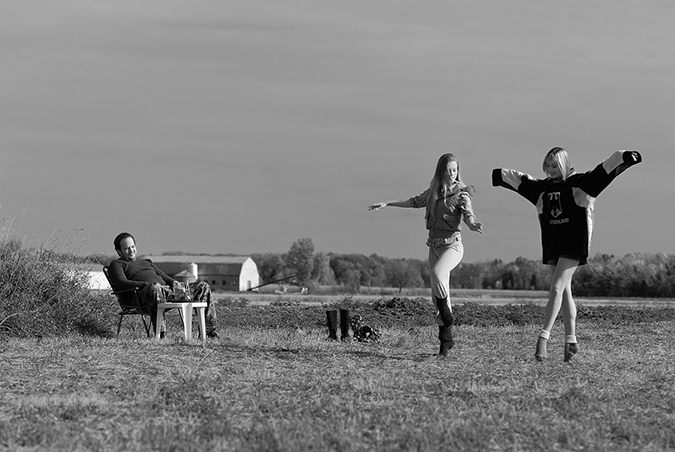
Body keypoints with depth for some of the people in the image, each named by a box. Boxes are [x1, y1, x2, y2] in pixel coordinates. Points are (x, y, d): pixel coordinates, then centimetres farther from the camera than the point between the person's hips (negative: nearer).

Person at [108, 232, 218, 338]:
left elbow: (163, 276, 31)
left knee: (203, 286, -2)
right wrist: (149, 284, -17)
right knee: (155, 289, -46)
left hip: (166, 288, 7)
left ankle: (209, 329, -8)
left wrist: (173, 282, 5)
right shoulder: (117, 264, 15)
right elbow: (122, 283, -4)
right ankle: (160, 332, -50)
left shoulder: (147, 262, 37)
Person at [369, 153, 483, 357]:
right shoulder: (434, 191, 10)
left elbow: (468, 216, -20)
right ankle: (446, 338, 12)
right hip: (434, 245, 6)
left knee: (437, 274, -34)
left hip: (452, 244, -6)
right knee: (438, 294, 4)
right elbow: (415, 202, 26)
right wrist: (387, 204, 27)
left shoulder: (461, 193, -7)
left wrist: (473, 225, -43)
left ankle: (446, 315, -19)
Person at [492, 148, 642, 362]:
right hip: (552, 246, 6)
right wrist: (497, 175, 33)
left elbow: (604, 170, -12)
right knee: (564, 292, 9)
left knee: (556, 288, -15)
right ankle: (571, 340, 15)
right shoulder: (542, 187, 11)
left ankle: (543, 338, -20)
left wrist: (624, 158, -24)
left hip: (574, 245, -6)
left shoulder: (580, 182, -4)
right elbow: (518, 179, 24)